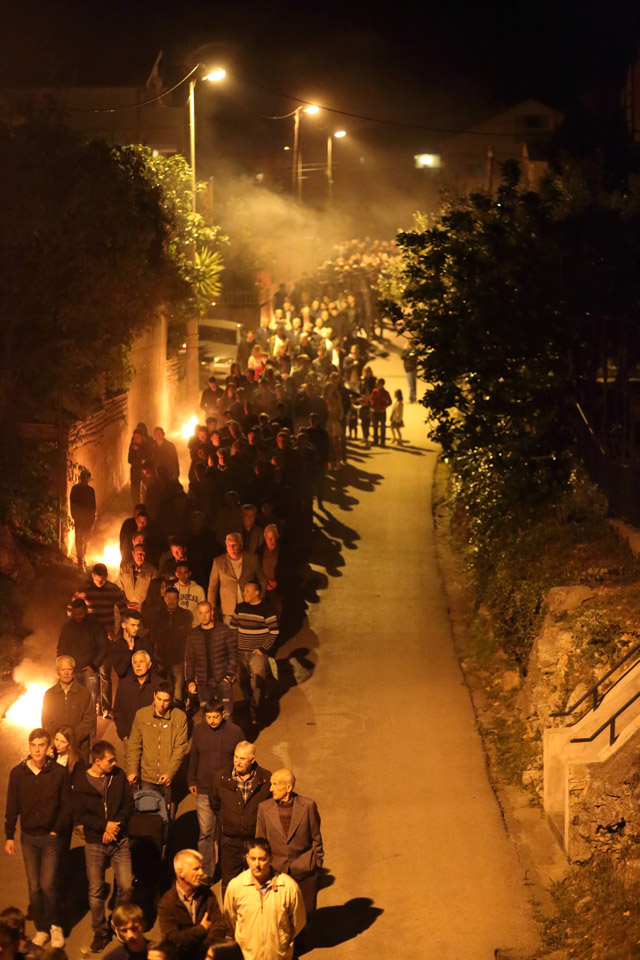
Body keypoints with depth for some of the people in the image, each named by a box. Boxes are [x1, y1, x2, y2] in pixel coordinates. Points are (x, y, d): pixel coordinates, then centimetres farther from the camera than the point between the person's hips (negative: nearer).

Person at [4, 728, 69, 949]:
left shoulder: (58, 772, -7)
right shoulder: (18, 773, -2)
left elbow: (66, 806, -1)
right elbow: (12, 807, 4)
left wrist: (57, 830, -8)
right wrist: (9, 836, 2)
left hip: (50, 837, -2)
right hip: (28, 837, 2)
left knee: (48, 884, -8)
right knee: (34, 887, 6)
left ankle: (56, 925, 12)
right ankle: (41, 929, 19)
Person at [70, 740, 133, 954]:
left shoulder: (118, 776, -2)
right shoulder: (79, 782, -11)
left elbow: (128, 804, 1)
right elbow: (79, 816, -11)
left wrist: (115, 824, -12)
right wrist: (104, 826, -16)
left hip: (119, 840, 2)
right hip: (95, 843, -2)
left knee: (126, 886, -1)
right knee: (96, 890, 6)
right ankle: (100, 932, 21)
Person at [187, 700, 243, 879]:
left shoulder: (235, 732, -7)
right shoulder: (199, 730, -1)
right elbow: (193, 756, 11)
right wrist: (191, 781, 12)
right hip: (204, 790, 1)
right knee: (205, 833, 3)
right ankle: (206, 872, 12)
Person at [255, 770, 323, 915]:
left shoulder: (308, 805, -5)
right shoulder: (264, 807, -1)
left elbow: (316, 837, 4)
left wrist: (317, 863, 6)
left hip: (304, 870, -1)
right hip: (275, 869, 1)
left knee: (305, 912, 6)